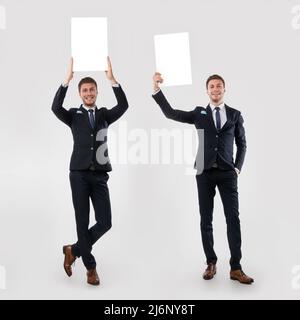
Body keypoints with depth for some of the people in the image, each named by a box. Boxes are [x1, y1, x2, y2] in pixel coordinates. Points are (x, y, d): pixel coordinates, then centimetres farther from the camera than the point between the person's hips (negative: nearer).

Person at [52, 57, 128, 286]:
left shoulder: (104, 114, 12)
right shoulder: (74, 115, 8)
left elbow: (123, 106, -6)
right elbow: (55, 108, -13)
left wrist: (112, 78, -15)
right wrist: (67, 78, -18)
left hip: (99, 175, 2)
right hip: (79, 174, -2)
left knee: (105, 222, -2)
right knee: (82, 222, 2)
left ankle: (74, 250, 21)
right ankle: (91, 267, 18)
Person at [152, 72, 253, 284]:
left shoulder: (235, 115, 10)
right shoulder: (199, 113, 9)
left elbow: (242, 144, 14)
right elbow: (170, 113, 0)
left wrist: (238, 167, 2)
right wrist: (157, 88, -7)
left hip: (227, 173, 0)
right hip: (205, 172, 1)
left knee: (233, 219, -5)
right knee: (206, 220, 4)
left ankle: (236, 268, 1)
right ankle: (211, 264, 17)